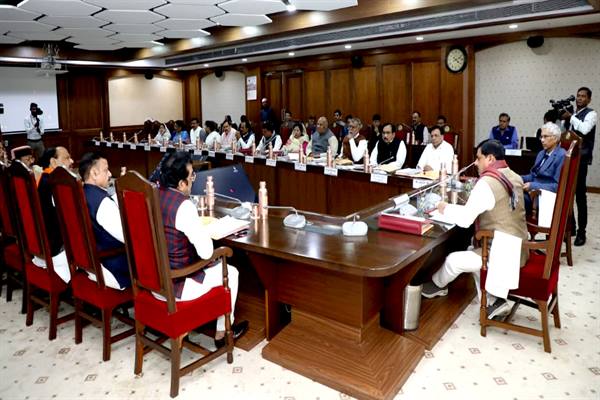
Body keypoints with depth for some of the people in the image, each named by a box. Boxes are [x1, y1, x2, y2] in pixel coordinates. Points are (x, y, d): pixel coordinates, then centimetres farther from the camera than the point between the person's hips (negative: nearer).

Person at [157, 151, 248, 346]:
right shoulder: (184, 206, -26)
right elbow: (206, 252, -24)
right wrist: (204, 233, -5)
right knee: (230, 272, 13)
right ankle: (223, 332, 27)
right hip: (175, 285, -8)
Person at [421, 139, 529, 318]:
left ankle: (437, 285, 31)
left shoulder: (487, 182, -20)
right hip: (518, 249, 9)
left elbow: (465, 219, -21)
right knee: (472, 252, 25)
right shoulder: (514, 177, 6)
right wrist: (467, 206, 10)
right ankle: (493, 301, 18)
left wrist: (446, 208, -4)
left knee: (453, 260, 1)